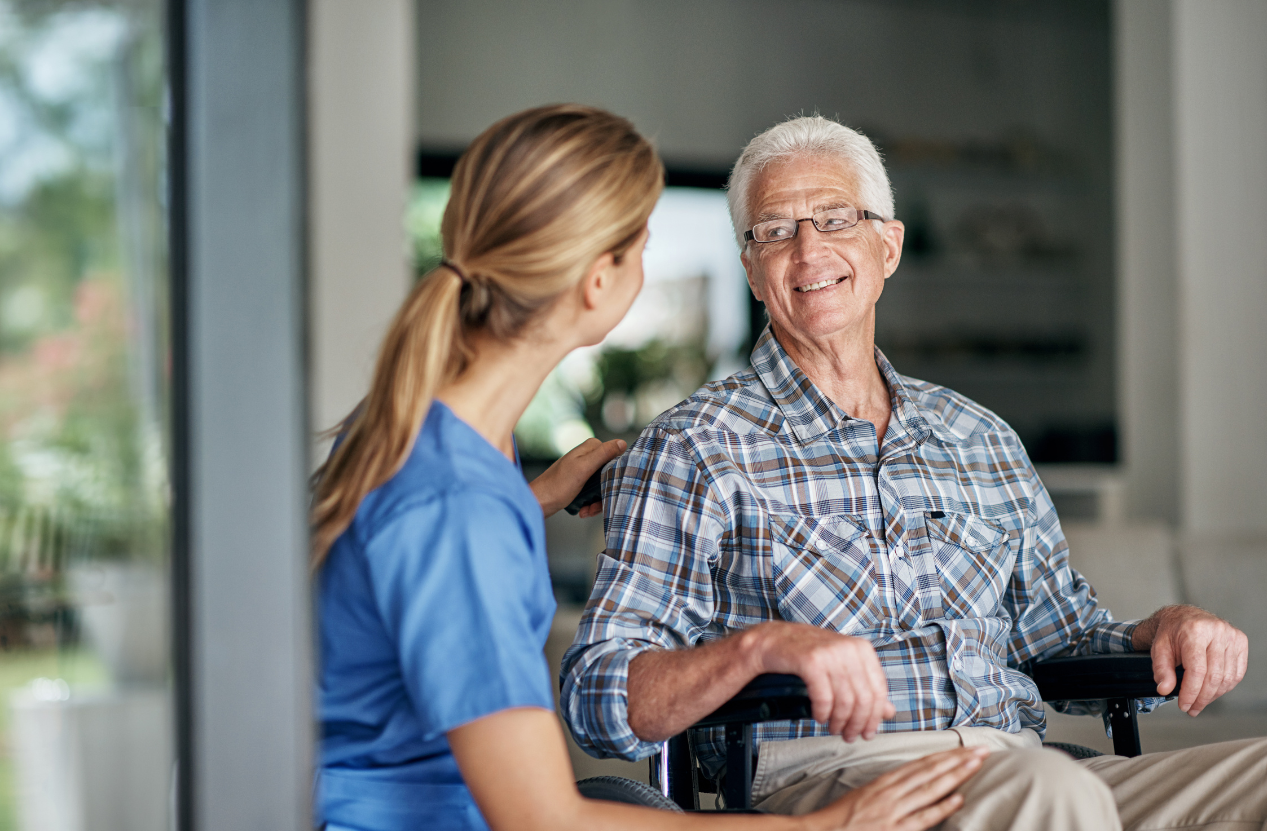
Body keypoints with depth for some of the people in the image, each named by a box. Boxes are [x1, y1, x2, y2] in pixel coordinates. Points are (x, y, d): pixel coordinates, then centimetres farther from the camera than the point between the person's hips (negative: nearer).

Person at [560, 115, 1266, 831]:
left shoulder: (983, 441, 21)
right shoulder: (692, 450, 5)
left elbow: (1062, 637, 28)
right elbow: (599, 699, -5)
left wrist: (1166, 629, 5)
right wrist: (763, 645, -24)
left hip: (1015, 767, 6)